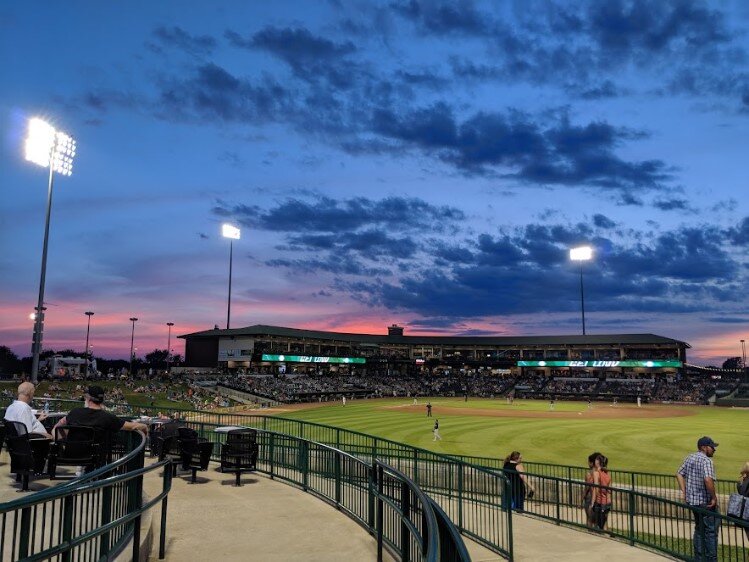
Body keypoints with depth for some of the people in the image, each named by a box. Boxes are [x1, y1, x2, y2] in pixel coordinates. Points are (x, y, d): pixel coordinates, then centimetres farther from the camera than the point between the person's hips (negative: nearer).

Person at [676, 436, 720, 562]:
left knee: (699, 529, 19)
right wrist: (714, 497, -19)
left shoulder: (689, 458, 9)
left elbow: (679, 474, 13)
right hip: (705, 502, -8)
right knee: (711, 531, 4)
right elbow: (708, 479, -31)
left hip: (692, 500, 8)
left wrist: (684, 492, 12)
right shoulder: (706, 460, -17)